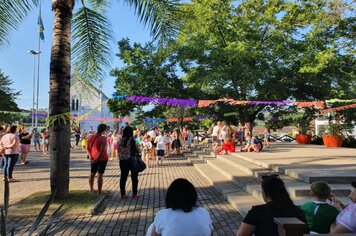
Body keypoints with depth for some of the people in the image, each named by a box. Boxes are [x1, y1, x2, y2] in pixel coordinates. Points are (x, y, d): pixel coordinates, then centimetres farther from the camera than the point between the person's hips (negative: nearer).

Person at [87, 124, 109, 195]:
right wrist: (97, 159, -17)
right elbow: (102, 151, -24)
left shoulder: (91, 137, 2)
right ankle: (99, 191, 8)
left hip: (93, 159, 6)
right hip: (102, 159, -6)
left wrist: (91, 157, 3)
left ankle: (91, 189, 31)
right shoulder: (103, 138, -18)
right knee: (100, 175, 2)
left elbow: (88, 149, 4)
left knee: (92, 174, 18)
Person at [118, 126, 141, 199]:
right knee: (134, 177, 9)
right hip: (132, 160, -4)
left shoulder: (120, 141, -2)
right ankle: (134, 194, 15)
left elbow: (119, 151, 5)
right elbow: (138, 150, -10)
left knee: (123, 177, 11)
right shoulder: (132, 140, -14)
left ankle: (123, 194, 17)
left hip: (123, 161, 4)